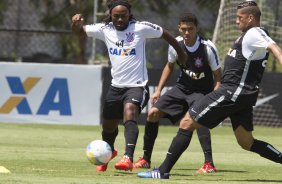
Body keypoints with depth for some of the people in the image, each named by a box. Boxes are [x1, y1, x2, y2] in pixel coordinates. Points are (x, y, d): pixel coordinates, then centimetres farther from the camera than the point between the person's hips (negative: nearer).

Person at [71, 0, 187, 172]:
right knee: (108, 125, 18)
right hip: (116, 85, 5)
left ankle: (128, 158, -46)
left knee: (129, 112, -33)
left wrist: (181, 53, 14)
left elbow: (165, 34, 3)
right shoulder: (105, 29, 1)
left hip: (137, 85, -5)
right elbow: (79, 31, 5)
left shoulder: (141, 28, -10)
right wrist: (77, 22, -19)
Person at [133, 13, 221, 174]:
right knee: (153, 113, -2)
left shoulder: (208, 48, -22)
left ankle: (209, 164, -33)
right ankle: (146, 160, 13)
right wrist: (159, 90, 9)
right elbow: (170, 66, 13)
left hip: (202, 91, -6)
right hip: (182, 87, 6)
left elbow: (218, 75, -13)